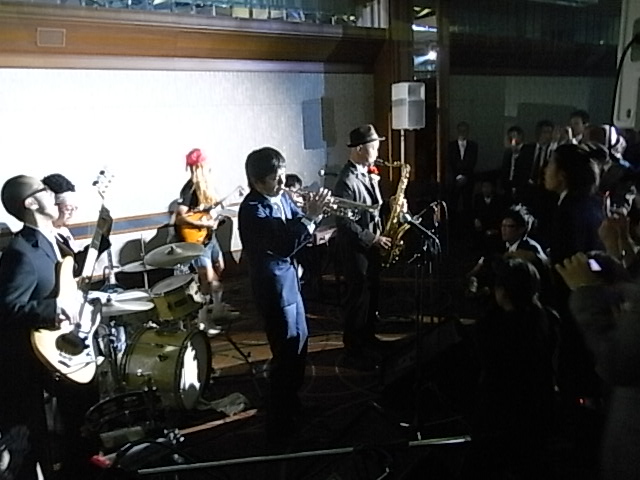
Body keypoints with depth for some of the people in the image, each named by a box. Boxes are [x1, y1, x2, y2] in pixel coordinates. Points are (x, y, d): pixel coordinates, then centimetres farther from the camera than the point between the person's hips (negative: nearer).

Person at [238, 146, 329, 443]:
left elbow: (296, 229, 6)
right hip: (273, 285, -9)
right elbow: (285, 245, -31)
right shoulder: (253, 210, -22)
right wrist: (310, 217, -29)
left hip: (289, 279, 9)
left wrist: (313, 214, -13)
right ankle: (279, 424, 11)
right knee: (286, 352, -2)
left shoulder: (282, 198, 4)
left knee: (299, 342, 22)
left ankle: (291, 402, 42)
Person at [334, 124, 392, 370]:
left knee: (372, 293, 18)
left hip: (371, 246, 9)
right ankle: (354, 350, 15)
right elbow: (345, 222, -25)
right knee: (358, 297, 1)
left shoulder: (368, 174, 8)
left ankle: (368, 338, 35)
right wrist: (372, 239, -21)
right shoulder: (346, 181, -22)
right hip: (355, 248, -9)